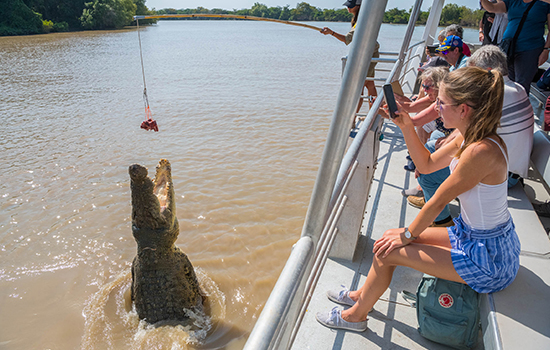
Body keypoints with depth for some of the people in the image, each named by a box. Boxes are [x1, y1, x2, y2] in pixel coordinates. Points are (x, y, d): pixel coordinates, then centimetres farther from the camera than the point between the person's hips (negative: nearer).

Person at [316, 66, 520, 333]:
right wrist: (406, 126, -2)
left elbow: (438, 201, -22)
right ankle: (363, 295, 31)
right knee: (393, 236, 9)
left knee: (388, 250, -9)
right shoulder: (468, 137, -2)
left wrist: (407, 235, -9)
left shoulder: (481, 151, -31)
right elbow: (427, 163, 9)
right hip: (470, 234, 9)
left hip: (488, 260, -9)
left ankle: (356, 315, 15)